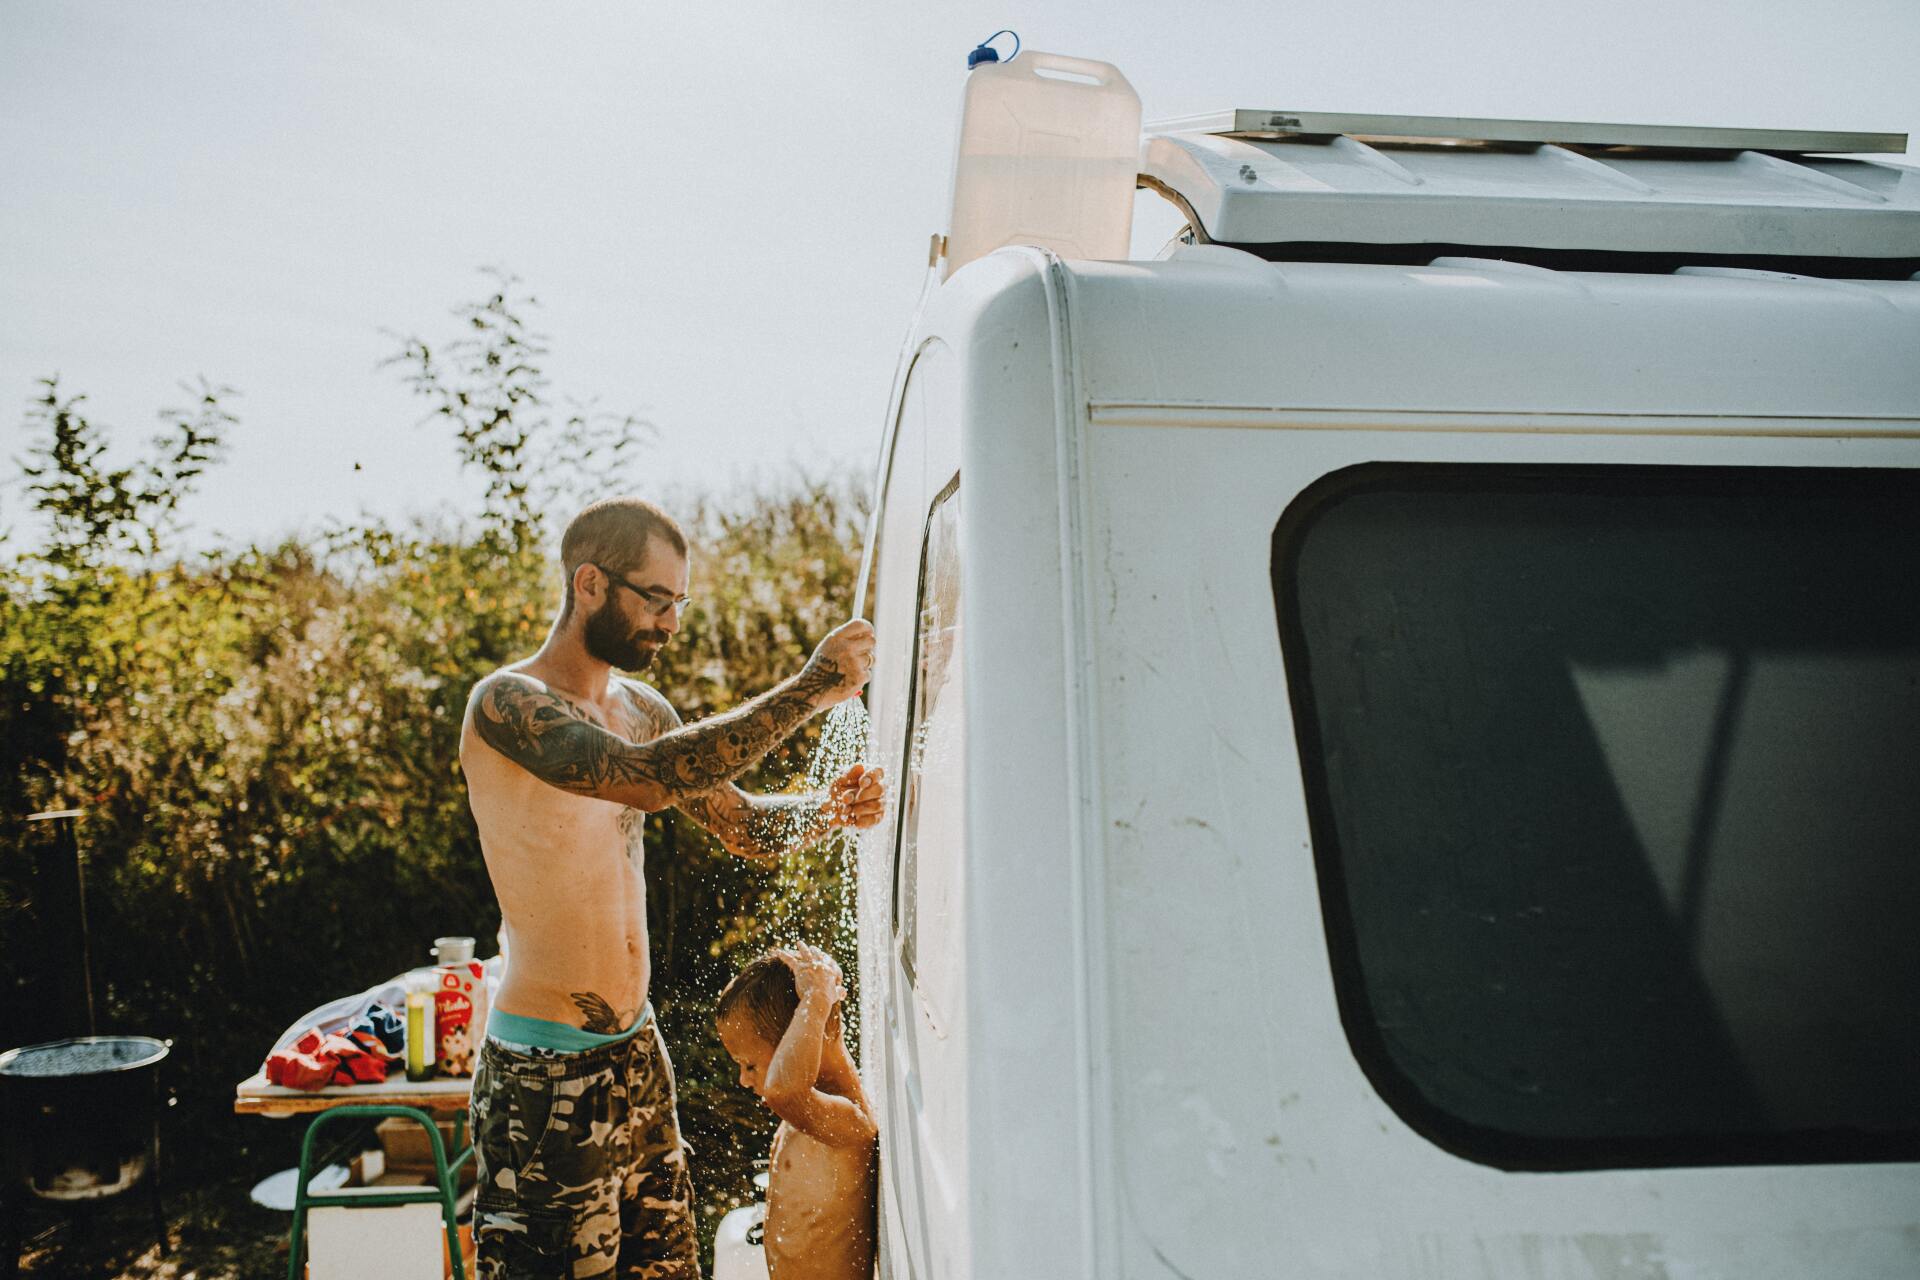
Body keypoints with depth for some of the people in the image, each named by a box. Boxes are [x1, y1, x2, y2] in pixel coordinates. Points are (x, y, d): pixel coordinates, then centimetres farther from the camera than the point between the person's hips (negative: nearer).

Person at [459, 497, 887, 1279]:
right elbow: (647, 777, -32)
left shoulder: (643, 710, 10)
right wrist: (809, 689, -29)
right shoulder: (506, 706, -16)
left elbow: (745, 826, 16)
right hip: (543, 1071, -8)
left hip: (637, 1052, 8)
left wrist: (827, 810, -6)